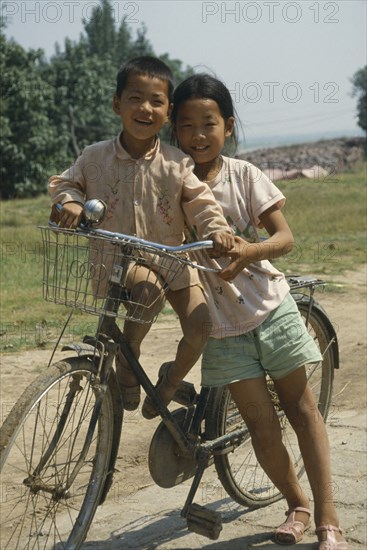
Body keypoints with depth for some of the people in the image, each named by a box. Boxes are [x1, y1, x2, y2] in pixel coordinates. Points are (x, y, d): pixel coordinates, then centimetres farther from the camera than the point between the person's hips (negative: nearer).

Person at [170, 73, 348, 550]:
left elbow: (285, 235, -9)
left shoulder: (243, 175, -6)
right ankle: (297, 505, 26)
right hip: (221, 322, 1)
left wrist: (251, 250, -31)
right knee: (262, 427, 0)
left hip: (269, 306, 0)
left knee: (301, 408, 6)